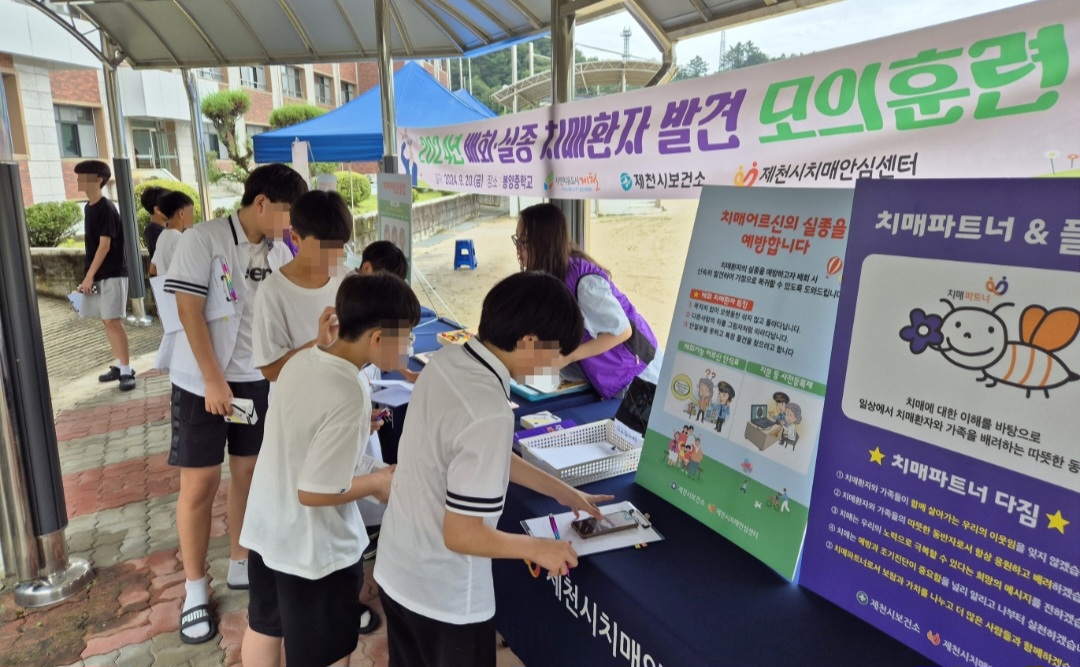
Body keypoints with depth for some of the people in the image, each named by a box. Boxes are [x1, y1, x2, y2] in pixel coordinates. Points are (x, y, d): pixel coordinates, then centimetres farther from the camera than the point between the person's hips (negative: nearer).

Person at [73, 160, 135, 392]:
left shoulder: (107, 209, -13)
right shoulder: (88, 207, 12)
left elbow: (105, 245, -16)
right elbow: (92, 244, 16)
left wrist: (89, 276, -17)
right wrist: (88, 275, 14)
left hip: (111, 274, -8)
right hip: (97, 275, 8)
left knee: (113, 321, -10)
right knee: (107, 321, 10)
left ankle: (127, 371, -6)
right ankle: (120, 365, 18)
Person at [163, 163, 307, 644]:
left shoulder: (279, 253, 3)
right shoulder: (202, 240, -13)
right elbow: (190, 312, -15)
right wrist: (213, 380, -17)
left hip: (259, 379, 5)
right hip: (202, 382, -5)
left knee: (251, 474, 12)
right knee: (199, 484, 2)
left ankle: (241, 565, 30)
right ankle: (195, 590, 17)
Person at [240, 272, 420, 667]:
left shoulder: (301, 361, -6)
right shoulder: (347, 398, -31)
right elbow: (314, 492, -27)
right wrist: (376, 483, -13)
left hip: (266, 528, 8)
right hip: (315, 549, -8)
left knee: (263, 628, 28)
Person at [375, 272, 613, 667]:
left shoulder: (447, 361, -7)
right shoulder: (488, 413, -33)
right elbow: (461, 535, -27)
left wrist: (564, 492, 12)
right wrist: (538, 548, -11)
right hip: (444, 597, -7)